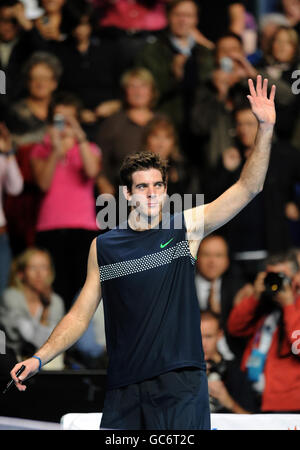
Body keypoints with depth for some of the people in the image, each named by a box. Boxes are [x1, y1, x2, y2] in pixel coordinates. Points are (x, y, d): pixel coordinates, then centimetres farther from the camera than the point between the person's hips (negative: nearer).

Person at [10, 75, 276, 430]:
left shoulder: (186, 228, 5)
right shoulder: (103, 247, 9)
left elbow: (247, 188, 0)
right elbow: (80, 314, 13)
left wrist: (265, 128, -10)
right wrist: (39, 359, 2)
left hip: (181, 385, -2)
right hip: (124, 387, 2)